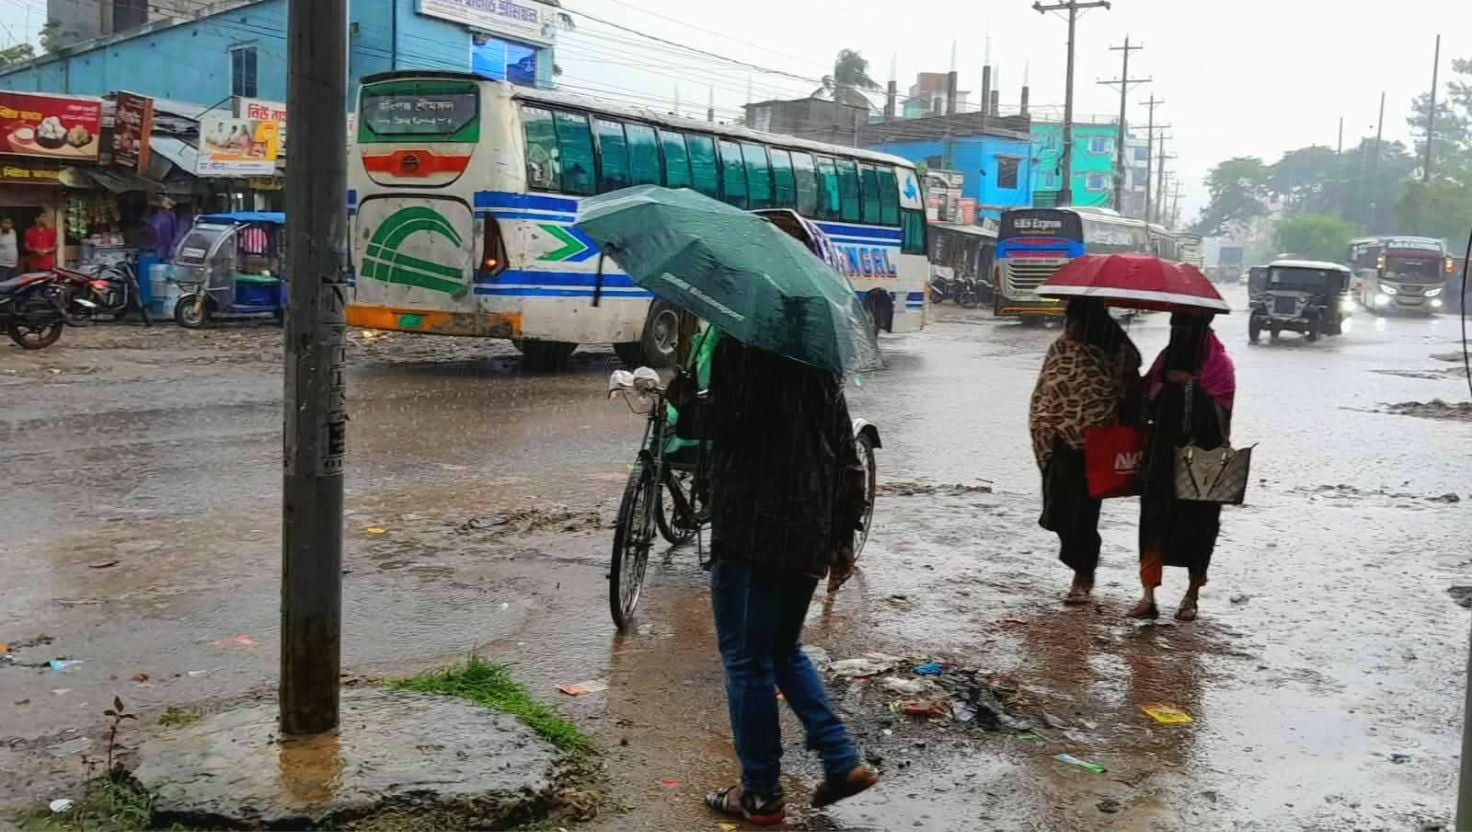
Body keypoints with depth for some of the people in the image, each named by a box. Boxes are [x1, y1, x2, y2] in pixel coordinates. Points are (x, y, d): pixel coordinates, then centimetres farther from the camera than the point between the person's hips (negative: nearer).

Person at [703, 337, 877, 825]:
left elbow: (696, 424, -15)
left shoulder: (737, 352, -11)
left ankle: (760, 794, 13)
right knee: (784, 650, 23)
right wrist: (843, 537, 17)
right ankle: (843, 762, 17)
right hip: (810, 541, 7)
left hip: (749, 538, -7)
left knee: (747, 661, 5)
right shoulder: (822, 368, 10)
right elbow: (849, 462, 12)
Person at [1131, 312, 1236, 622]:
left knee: (1197, 522, 5)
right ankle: (1148, 595, 2)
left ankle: (1192, 595, 21)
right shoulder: (1166, 359, 9)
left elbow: (1219, 412, -13)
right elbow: (1148, 401, 12)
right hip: (1162, 456, 4)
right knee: (1154, 518, -2)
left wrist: (1192, 386, -20)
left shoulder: (1219, 364, -5)